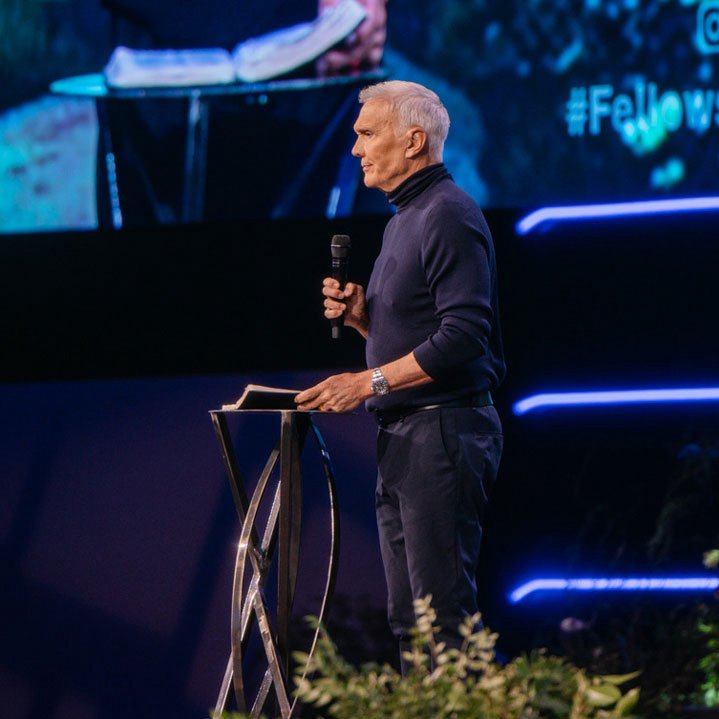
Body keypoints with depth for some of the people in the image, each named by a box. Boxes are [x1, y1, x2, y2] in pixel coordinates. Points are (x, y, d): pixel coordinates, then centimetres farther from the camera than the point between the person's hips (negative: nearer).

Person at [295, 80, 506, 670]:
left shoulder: (449, 217, -13)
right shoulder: (403, 218, 20)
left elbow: (463, 337, -22)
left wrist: (371, 382, -21)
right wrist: (358, 315, 7)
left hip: (443, 434, -11)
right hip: (403, 438, 11)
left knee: (442, 611, -12)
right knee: (409, 618, 10)